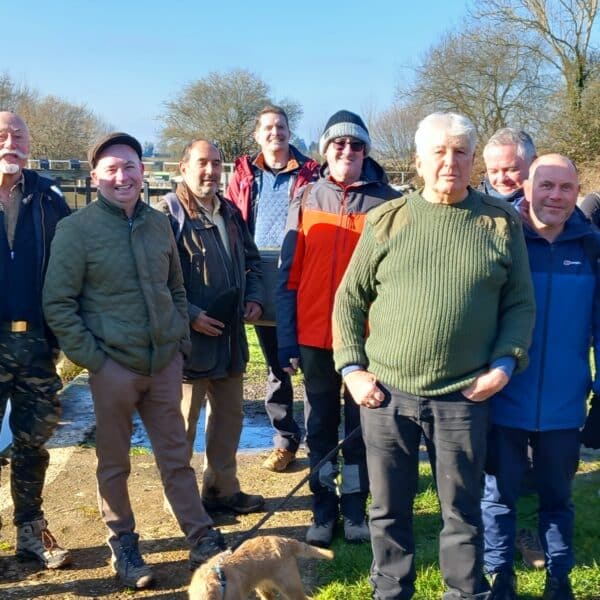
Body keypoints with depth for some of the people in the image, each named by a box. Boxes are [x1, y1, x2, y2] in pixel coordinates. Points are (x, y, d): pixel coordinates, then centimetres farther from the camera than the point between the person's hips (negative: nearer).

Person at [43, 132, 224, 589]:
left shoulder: (159, 224, 6)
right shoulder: (76, 229, -8)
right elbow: (58, 304, -8)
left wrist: (182, 340, 9)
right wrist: (91, 357, -12)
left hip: (165, 363, 4)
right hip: (113, 365, -3)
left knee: (177, 456, 12)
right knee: (114, 462, 10)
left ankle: (201, 537, 22)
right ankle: (123, 543, 27)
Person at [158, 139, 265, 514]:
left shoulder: (231, 213, 11)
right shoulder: (168, 213, -14)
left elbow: (252, 260, 22)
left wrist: (254, 298, 6)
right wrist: (190, 315, -21)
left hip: (230, 337, 8)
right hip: (188, 339, -7)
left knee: (230, 415, 17)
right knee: (183, 424, 6)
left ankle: (222, 488, 33)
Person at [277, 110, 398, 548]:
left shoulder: (387, 202, -2)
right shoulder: (306, 202, 2)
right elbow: (290, 275, 2)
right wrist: (287, 339, -2)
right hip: (315, 335, 2)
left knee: (361, 423, 11)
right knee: (320, 424, 12)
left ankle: (355, 510, 26)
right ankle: (324, 511, 26)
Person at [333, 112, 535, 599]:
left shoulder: (502, 222, 3)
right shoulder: (386, 220, 3)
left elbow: (520, 304, 6)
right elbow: (350, 298, 6)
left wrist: (504, 364, -6)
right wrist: (351, 368, -2)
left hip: (464, 396, -1)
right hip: (385, 392, 1)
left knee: (463, 511, 12)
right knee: (389, 508, 14)